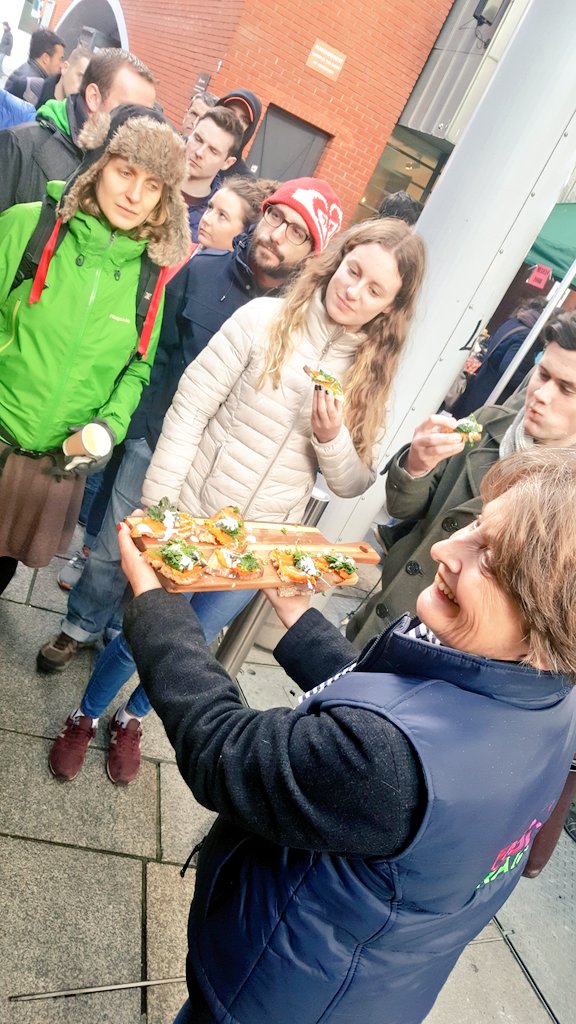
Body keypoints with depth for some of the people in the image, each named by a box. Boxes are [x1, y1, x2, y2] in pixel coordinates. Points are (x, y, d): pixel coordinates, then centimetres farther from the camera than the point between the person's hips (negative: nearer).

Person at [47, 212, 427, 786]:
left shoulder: (374, 375, -2)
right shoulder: (266, 319, -11)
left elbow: (353, 484, 0)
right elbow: (190, 408, -11)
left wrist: (332, 439, -21)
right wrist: (155, 511, -14)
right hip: (189, 518, -2)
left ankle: (131, 719, 50)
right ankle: (85, 717, 43)